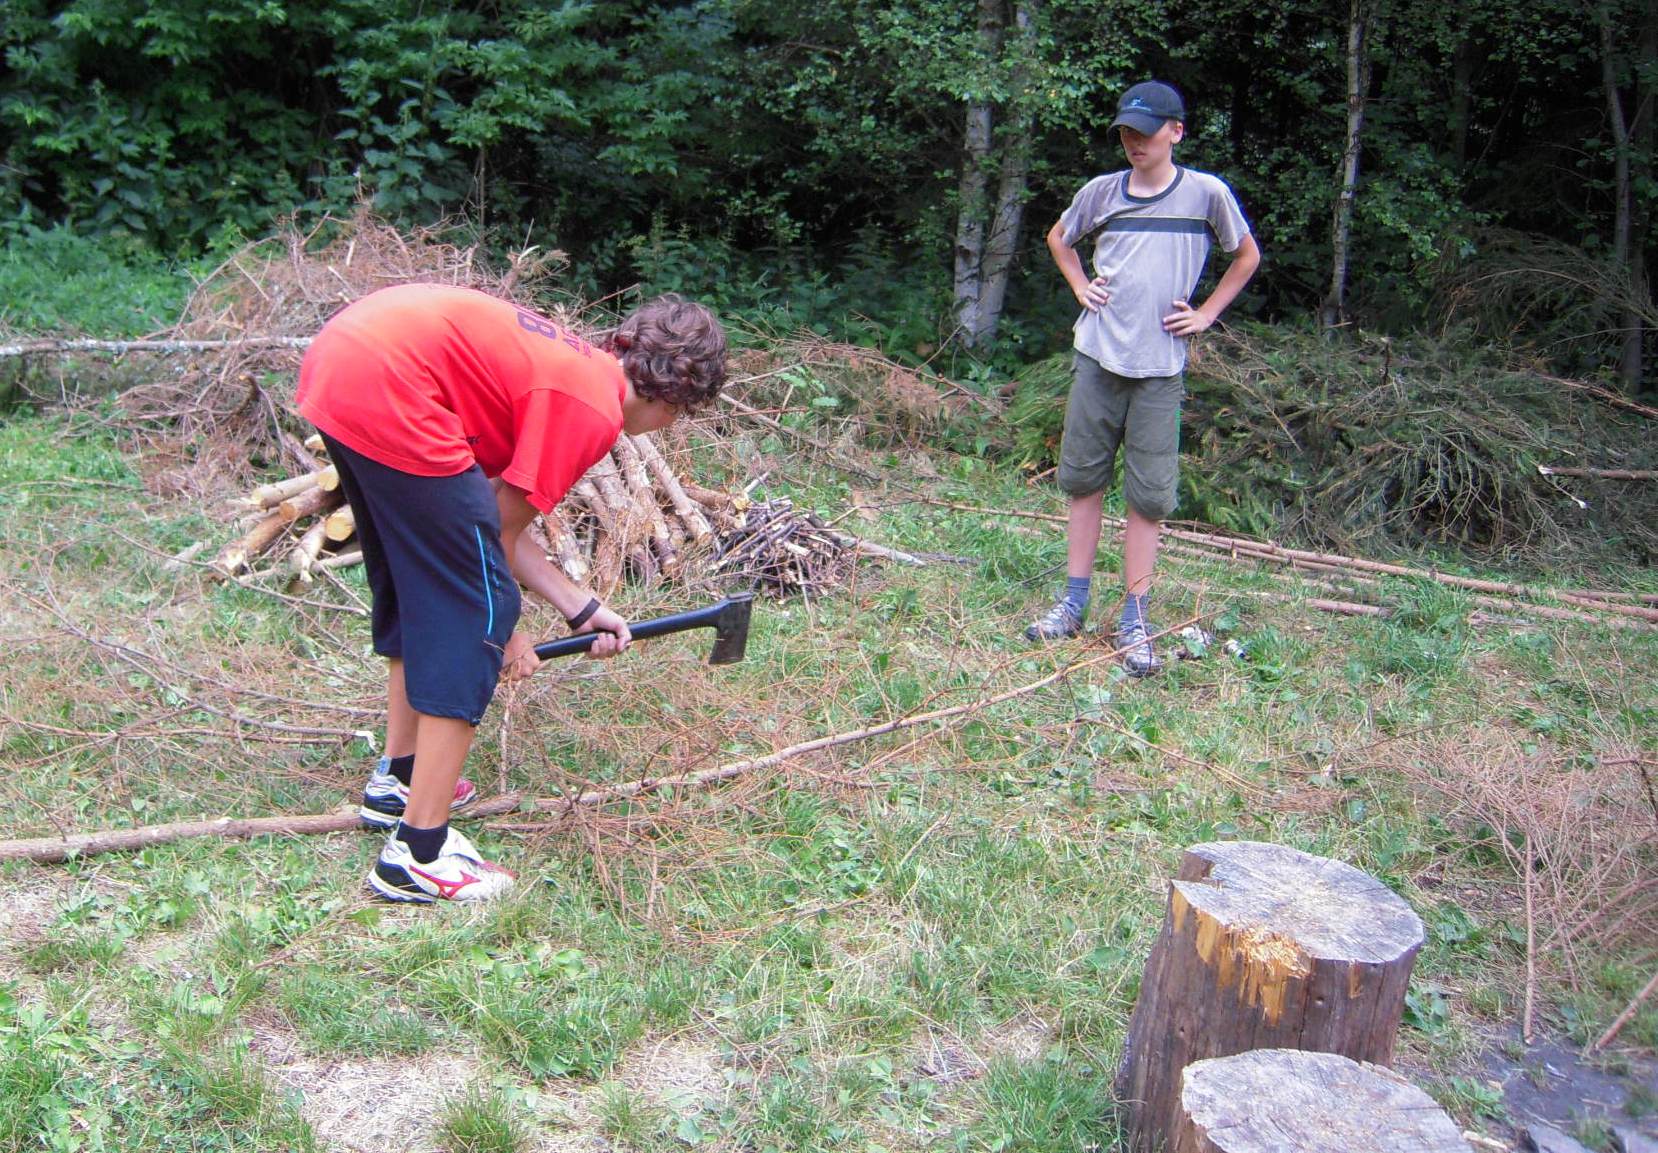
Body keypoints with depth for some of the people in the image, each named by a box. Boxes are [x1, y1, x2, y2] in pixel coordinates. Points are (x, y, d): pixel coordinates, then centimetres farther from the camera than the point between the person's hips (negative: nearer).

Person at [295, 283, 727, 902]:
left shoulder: (576, 364, 19)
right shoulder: (595, 410, -7)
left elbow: (492, 518, 18)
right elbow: (500, 531, -2)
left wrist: (582, 608, 21)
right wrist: (503, 629, 14)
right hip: (387, 394, -10)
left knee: (415, 589, 24)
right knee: (471, 612, -2)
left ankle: (399, 780, 40)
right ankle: (419, 853, 3)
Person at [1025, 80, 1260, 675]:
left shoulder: (1206, 193, -2)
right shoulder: (1102, 191, 4)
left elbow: (1247, 256, 13)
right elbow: (1059, 238, 24)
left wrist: (1205, 315, 4)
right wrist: (1081, 287, 9)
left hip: (1161, 365, -3)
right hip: (1097, 356, 3)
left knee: (1148, 495, 0)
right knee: (1083, 479, 8)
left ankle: (1134, 622, 8)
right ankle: (1074, 602, 19)